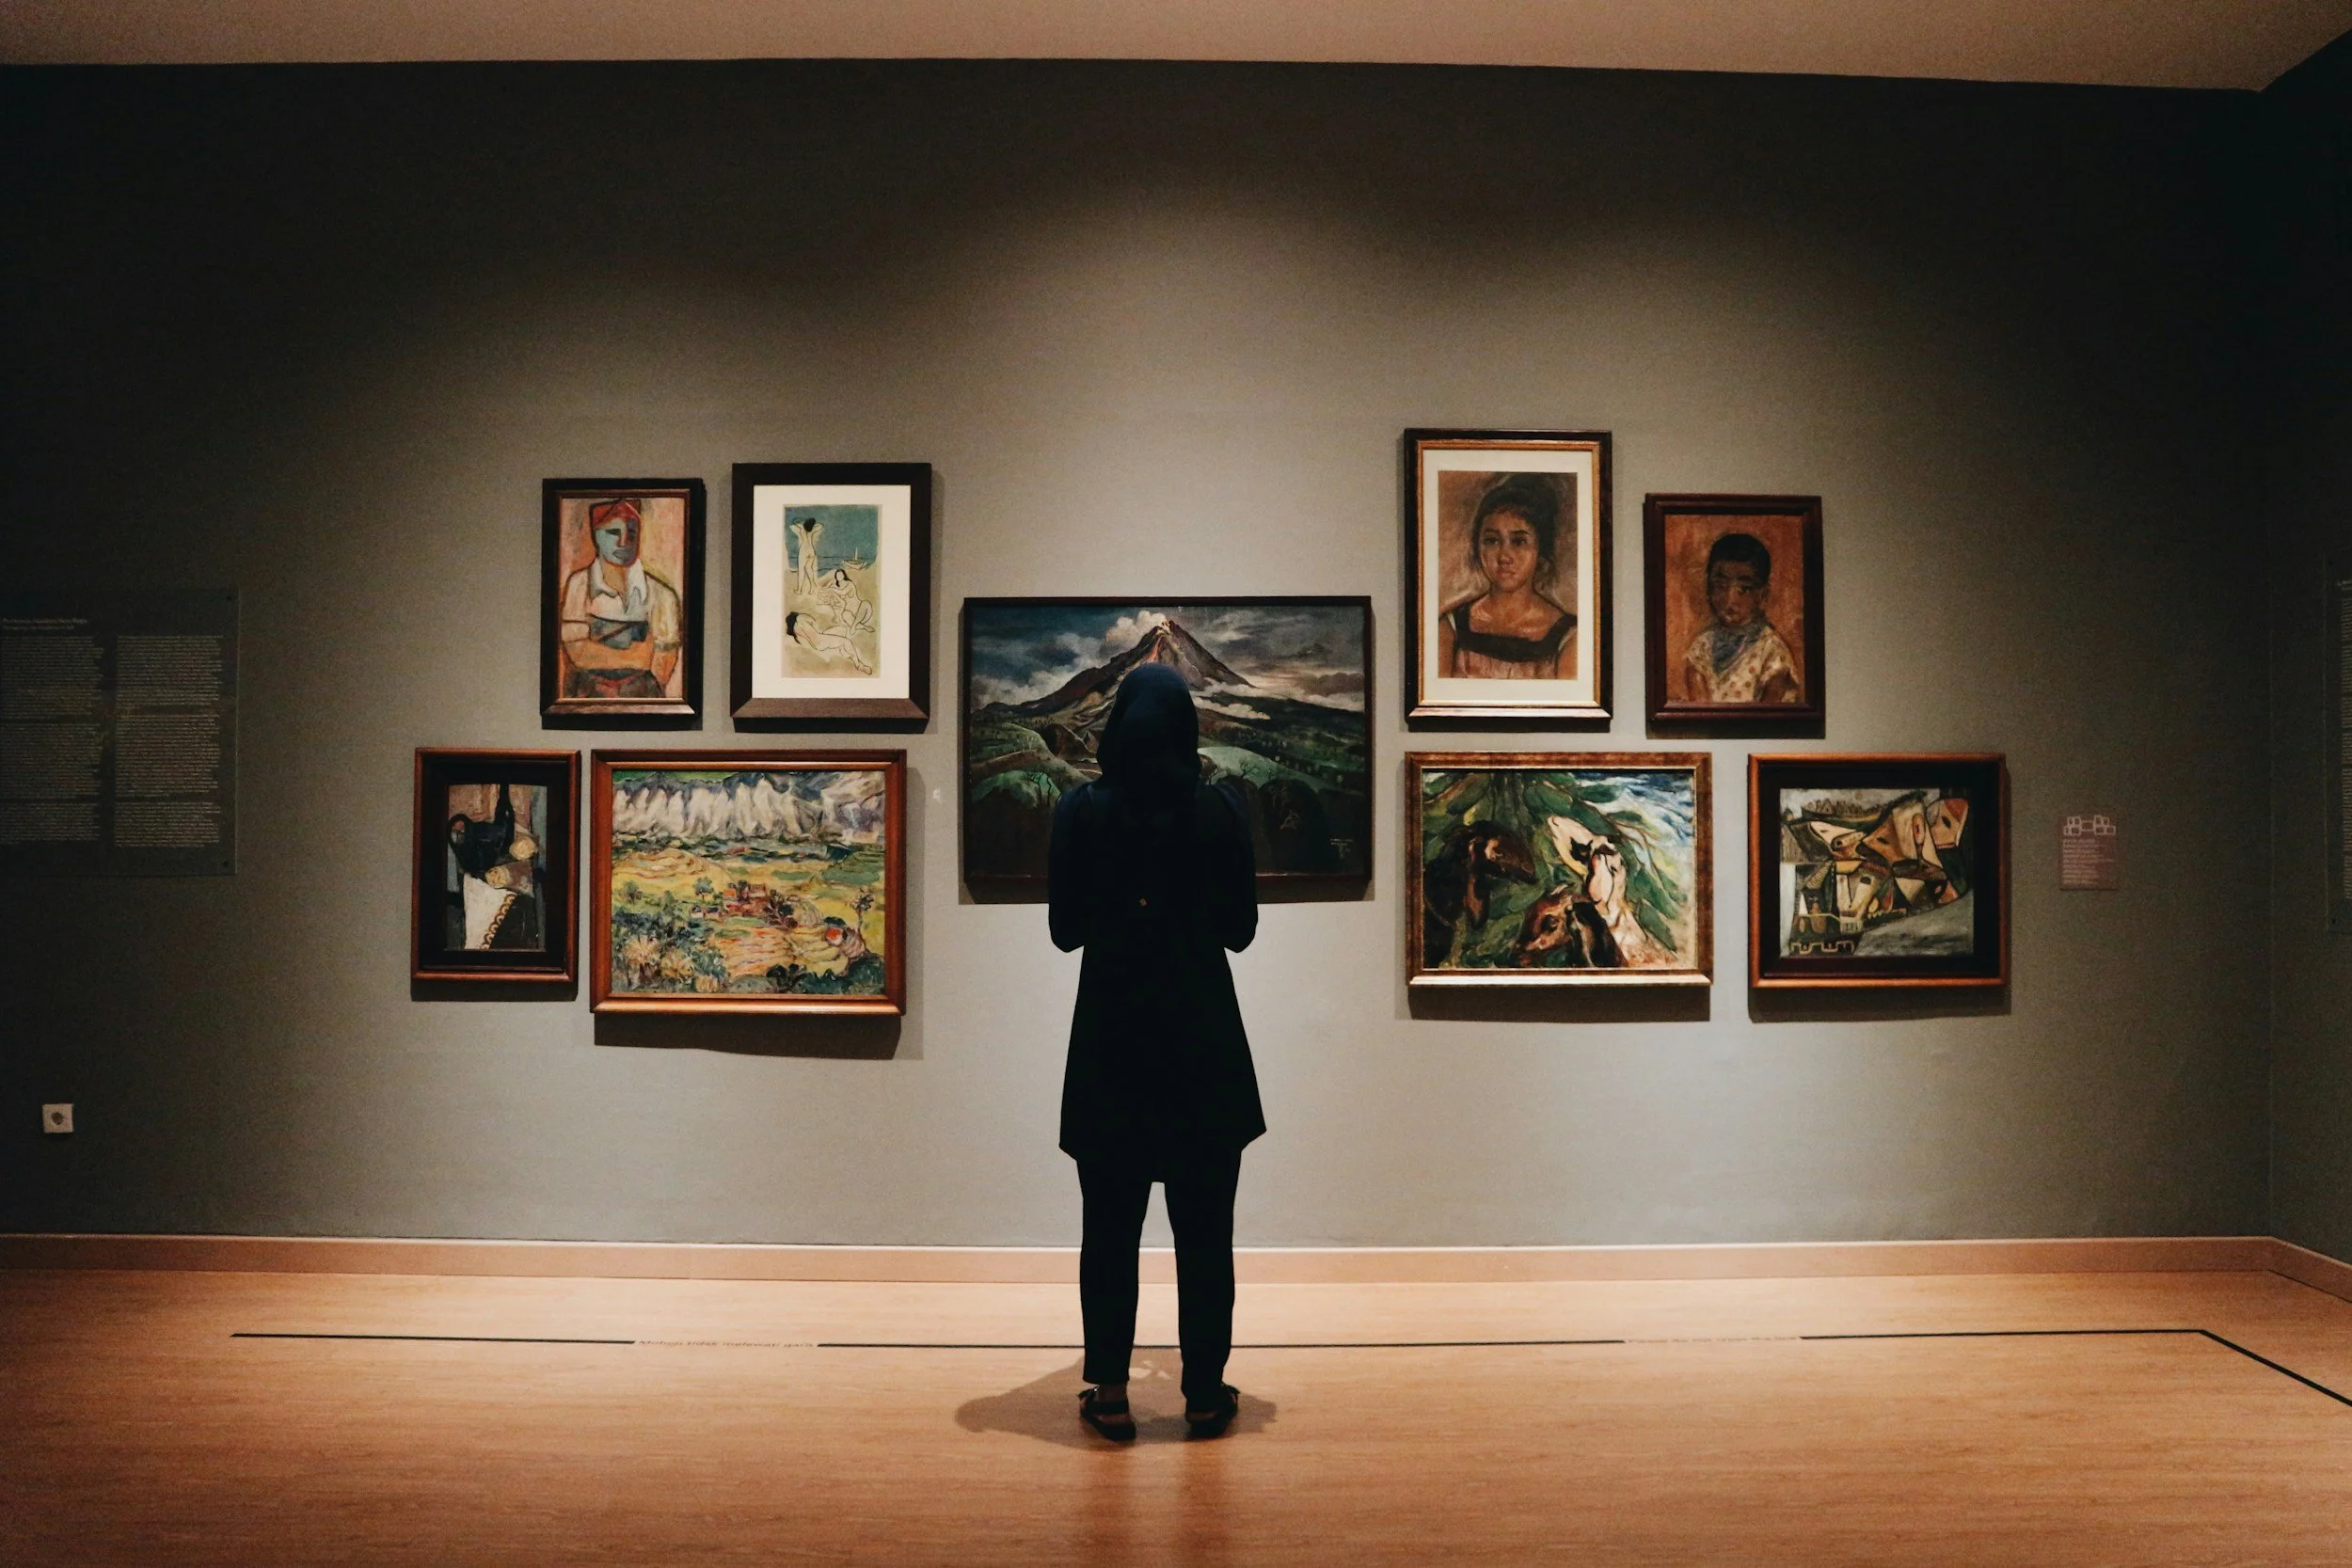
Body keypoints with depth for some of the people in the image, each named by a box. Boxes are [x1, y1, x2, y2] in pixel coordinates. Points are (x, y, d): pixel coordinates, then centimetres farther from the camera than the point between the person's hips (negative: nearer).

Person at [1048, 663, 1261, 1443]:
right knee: (1203, 1226, 9)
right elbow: (1240, 927, 0)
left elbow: (1065, 929, -1)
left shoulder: (1081, 811, -6)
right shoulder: (1220, 810, -6)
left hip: (1111, 1039, 0)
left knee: (1111, 1225, 10)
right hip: (1202, 1039, 0)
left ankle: (1110, 1394, 14)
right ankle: (1205, 1394, 15)